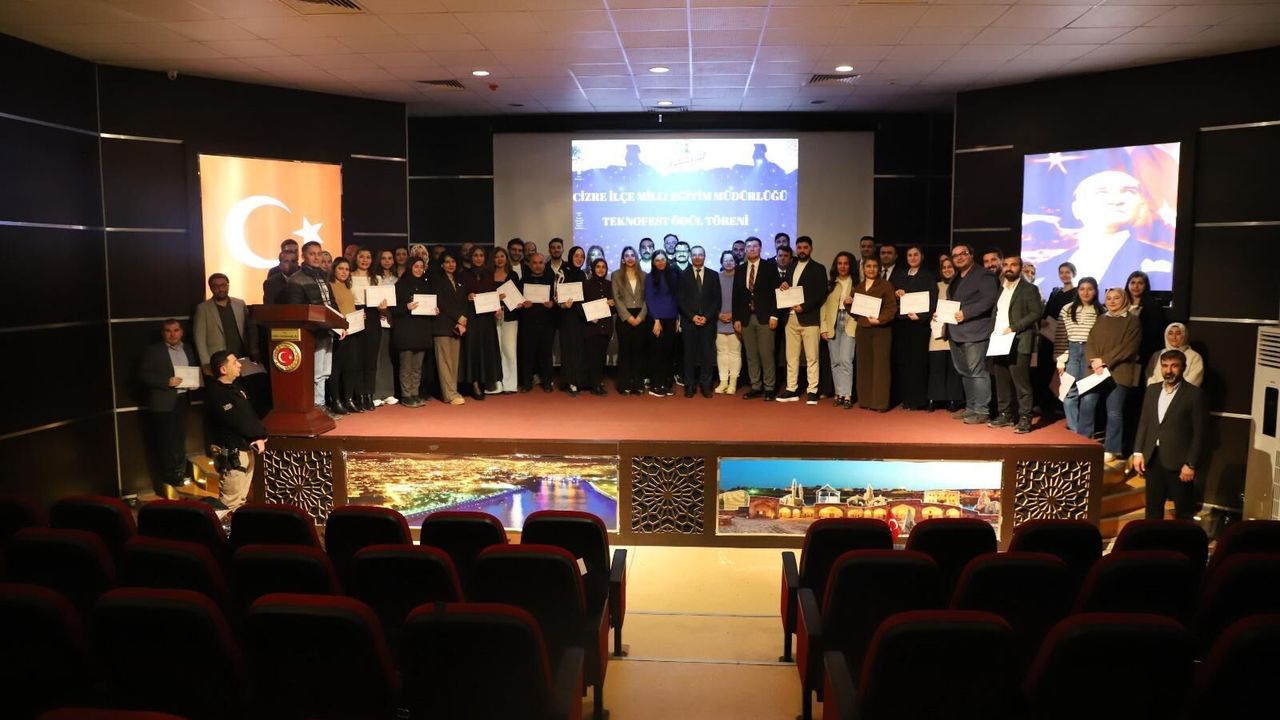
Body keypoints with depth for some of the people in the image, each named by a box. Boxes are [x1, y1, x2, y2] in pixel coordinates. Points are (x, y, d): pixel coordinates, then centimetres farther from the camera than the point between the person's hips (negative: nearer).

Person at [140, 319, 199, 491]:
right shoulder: (153, 350, -5)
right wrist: (167, 381, -21)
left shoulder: (188, 349, 12)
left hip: (182, 400, 6)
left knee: (180, 439, 14)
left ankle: (179, 474, 23)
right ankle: (167, 480, 6)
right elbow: (144, 374, -12)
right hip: (163, 402, -6)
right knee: (166, 441, -2)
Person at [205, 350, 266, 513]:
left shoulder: (234, 386, 9)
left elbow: (250, 414, 8)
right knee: (230, 503, -3)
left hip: (245, 449, 9)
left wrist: (259, 437, -8)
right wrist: (260, 434, -5)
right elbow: (239, 422, -22)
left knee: (241, 498, 19)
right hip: (231, 455, -9)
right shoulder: (216, 394, -21)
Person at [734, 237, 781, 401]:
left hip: (764, 318, -4)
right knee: (751, 355, 6)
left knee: (766, 354, -4)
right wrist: (736, 319, 4)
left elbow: (776, 292, -3)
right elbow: (736, 296, 11)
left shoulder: (770, 267, 1)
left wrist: (774, 315, -10)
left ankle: (769, 388, 2)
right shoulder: (740, 270, 11)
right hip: (746, 318, 4)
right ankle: (755, 387, 12)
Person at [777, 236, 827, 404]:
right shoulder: (790, 267, 17)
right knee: (791, 357, 7)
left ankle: (812, 391, 0)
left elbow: (822, 294, -6)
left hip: (809, 318, -5)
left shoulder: (818, 269, 1)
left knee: (811, 357, -3)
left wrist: (804, 307, -15)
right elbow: (784, 285, 22)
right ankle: (791, 390, 11)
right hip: (791, 318, 5)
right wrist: (782, 286, -1)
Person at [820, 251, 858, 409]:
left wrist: (854, 302, -14)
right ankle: (839, 394, 10)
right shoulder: (830, 284, 14)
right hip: (832, 325, 3)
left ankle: (846, 395, -13)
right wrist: (823, 327, -2)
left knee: (846, 360, -14)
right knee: (835, 362, 4)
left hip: (849, 324, -3)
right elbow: (824, 305, 7)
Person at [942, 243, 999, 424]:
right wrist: (941, 313, 9)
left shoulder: (983, 275, -6)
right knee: (964, 373, 14)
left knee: (977, 372, -8)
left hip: (975, 332, -9)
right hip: (956, 333, 9)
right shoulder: (956, 279, 22)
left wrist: (965, 313, -22)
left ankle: (982, 411, -4)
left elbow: (989, 299, -18)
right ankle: (970, 408, 22)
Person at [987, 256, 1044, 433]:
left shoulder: (1029, 289, -1)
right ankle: (1006, 415, 16)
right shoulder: (1000, 289, 18)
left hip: (1018, 342, -7)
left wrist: (1014, 328, -16)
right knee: (1002, 382, 8)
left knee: (1021, 382, -8)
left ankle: (1024, 418, -5)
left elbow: (1036, 312, -10)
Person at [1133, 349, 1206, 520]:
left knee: (1183, 512, 6)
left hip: (1178, 462, -5)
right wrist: (1138, 452, 4)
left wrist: (1191, 464, -12)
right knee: (1153, 509, 13)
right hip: (1152, 459, 5)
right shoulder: (1152, 390, 10)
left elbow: (1199, 433, -8)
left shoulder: (1194, 394, -6)